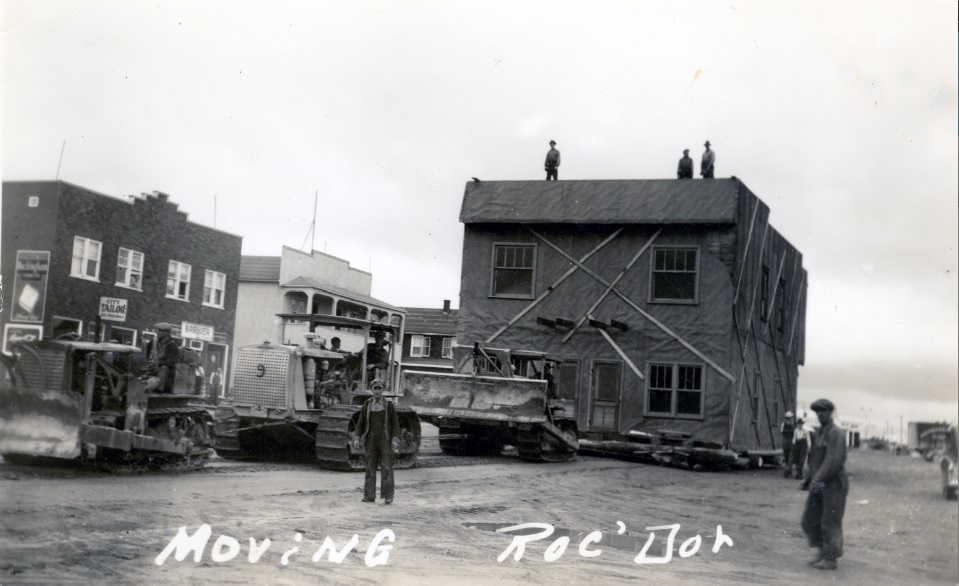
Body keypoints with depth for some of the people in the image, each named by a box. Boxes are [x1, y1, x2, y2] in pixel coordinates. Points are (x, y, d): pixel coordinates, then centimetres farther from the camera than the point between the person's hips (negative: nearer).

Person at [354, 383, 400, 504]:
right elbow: (360, 423, 9)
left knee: (386, 467, -7)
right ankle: (369, 495, 5)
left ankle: (388, 495, -4)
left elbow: (395, 423, -1)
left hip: (385, 440, -2)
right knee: (370, 467, 2)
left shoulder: (389, 405, 0)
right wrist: (357, 438, -2)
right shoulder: (367, 405, 7)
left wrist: (394, 439, -11)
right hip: (371, 440, 2)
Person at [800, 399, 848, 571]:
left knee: (830, 523, -1)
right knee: (810, 521, 8)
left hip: (834, 485, -9)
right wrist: (808, 480, 13)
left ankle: (831, 559, 9)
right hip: (820, 485, 9)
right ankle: (823, 551, 21)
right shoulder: (820, 433, 15)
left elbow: (834, 460, -24)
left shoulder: (836, 434, -14)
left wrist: (818, 479, -28)